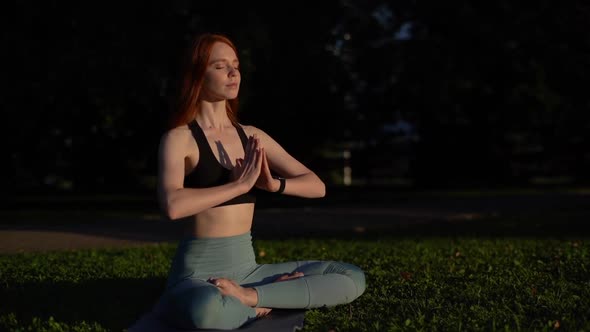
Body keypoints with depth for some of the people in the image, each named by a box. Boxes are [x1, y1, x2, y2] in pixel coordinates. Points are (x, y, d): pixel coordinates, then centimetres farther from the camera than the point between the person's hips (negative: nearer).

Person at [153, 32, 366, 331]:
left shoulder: (252, 137, 9)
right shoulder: (179, 138, -8)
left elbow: (316, 186, 7)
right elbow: (172, 205, -28)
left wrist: (274, 184, -13)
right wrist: (241, 184, -22)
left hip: (247, 268, 6)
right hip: (197, 275, -6)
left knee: (352, 279, -6)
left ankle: (248, 297, -10)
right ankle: (261, 306, -11)